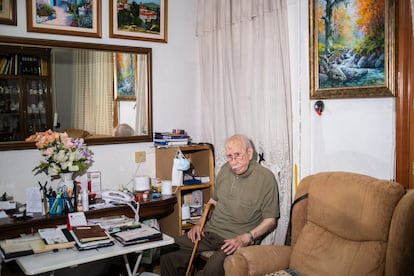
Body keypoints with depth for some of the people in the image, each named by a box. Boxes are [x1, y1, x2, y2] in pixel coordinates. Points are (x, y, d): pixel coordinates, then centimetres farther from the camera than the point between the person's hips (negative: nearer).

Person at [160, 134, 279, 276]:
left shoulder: (266, 178, -10)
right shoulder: (225, 169, 10)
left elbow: (270, 220, -8)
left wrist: (246, 238, -19)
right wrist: (200, 223, 9)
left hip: (237, 238, -6)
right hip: (210, 232, 6)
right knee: (167, 251, -9)